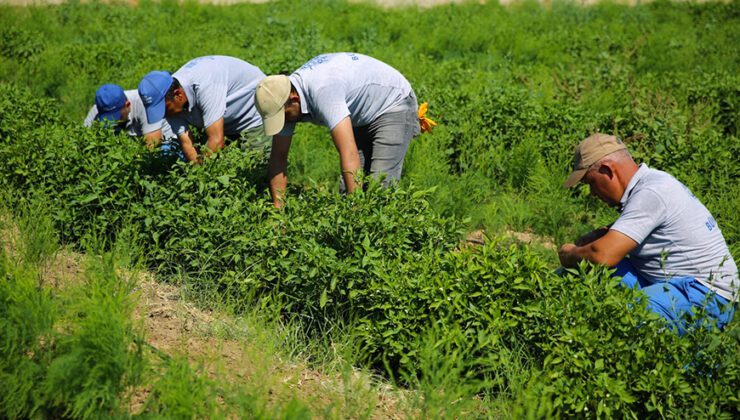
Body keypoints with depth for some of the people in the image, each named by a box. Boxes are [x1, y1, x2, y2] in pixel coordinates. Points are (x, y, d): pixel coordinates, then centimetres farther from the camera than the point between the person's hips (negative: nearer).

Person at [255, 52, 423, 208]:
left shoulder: (322, 91, -38)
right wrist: (277, 208, -9)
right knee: (347, 189, -1)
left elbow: (349, 154, -43)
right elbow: (278, 156, -6)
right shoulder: (283, 97, -13)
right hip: (362, 117, 8)